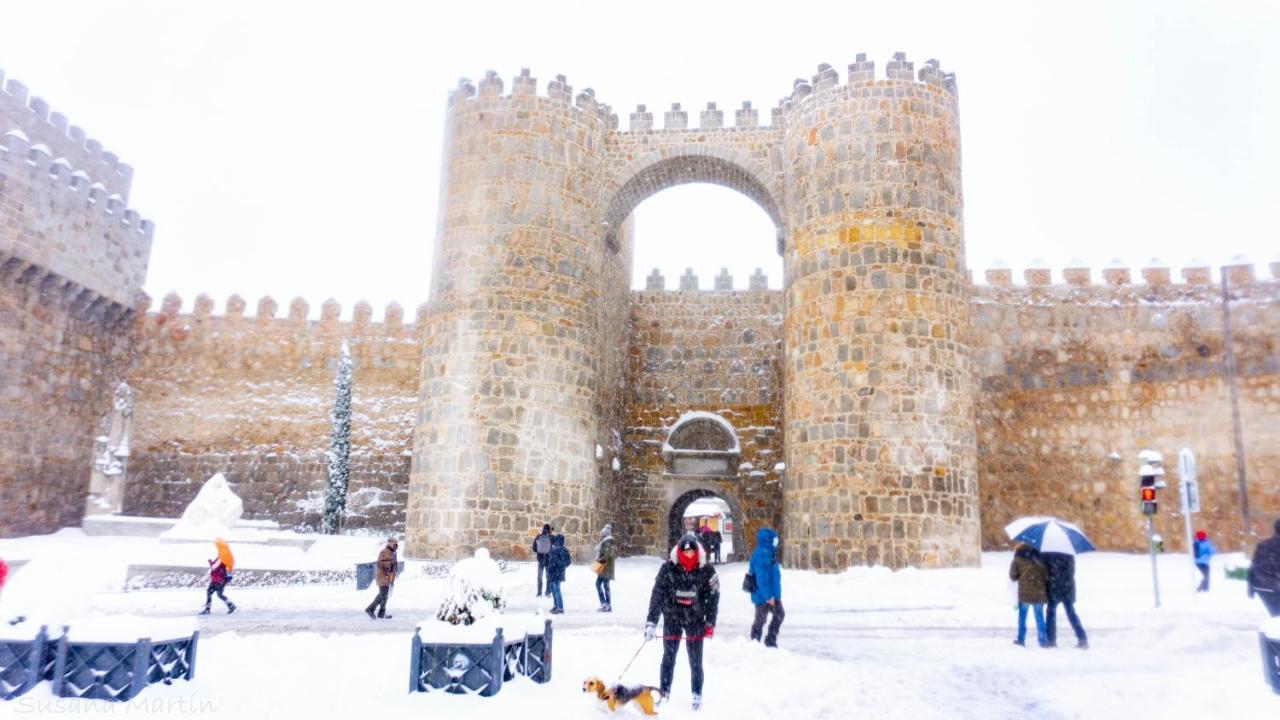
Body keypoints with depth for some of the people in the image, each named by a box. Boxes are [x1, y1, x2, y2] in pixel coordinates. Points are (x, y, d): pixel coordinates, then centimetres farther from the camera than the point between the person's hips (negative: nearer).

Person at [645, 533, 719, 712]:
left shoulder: (706, 571, -10)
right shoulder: (668, 569, -12)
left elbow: (713, 597, -2)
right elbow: (657, 596, -10)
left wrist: (710, 623, -5)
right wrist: (651, 622, -14)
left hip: (695, 620, 0)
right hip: (672, 618, 1)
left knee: (695, 661, 5)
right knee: (668, 658, 8)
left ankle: (697, 696, 24)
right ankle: (664, 694, 24)